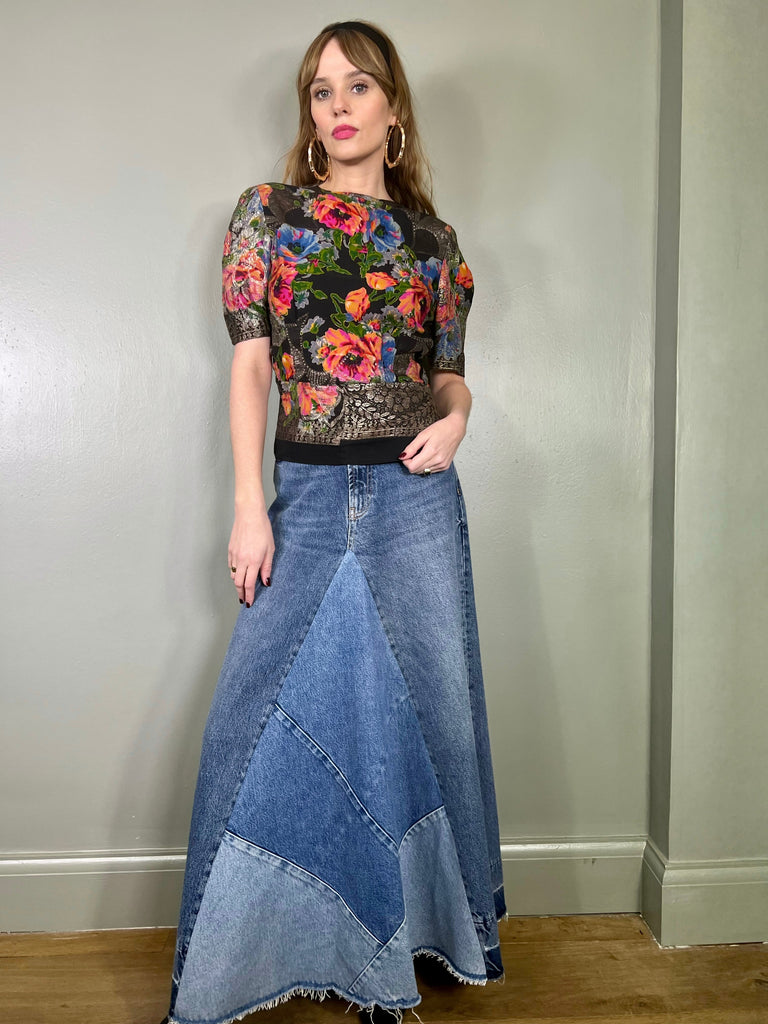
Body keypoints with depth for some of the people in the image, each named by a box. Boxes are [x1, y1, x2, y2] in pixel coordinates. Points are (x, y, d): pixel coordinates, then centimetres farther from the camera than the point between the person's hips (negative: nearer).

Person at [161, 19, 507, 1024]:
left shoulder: (431, 237, 11)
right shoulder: (266, 212, 7)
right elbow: (250, 364, 0)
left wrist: (455, 417, -8)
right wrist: (249, 507, -7)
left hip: (415, 497, 2)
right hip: (309, 496, -1)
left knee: (420, 705, 7)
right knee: (264, 715, 1)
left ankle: (400, 940, 30)